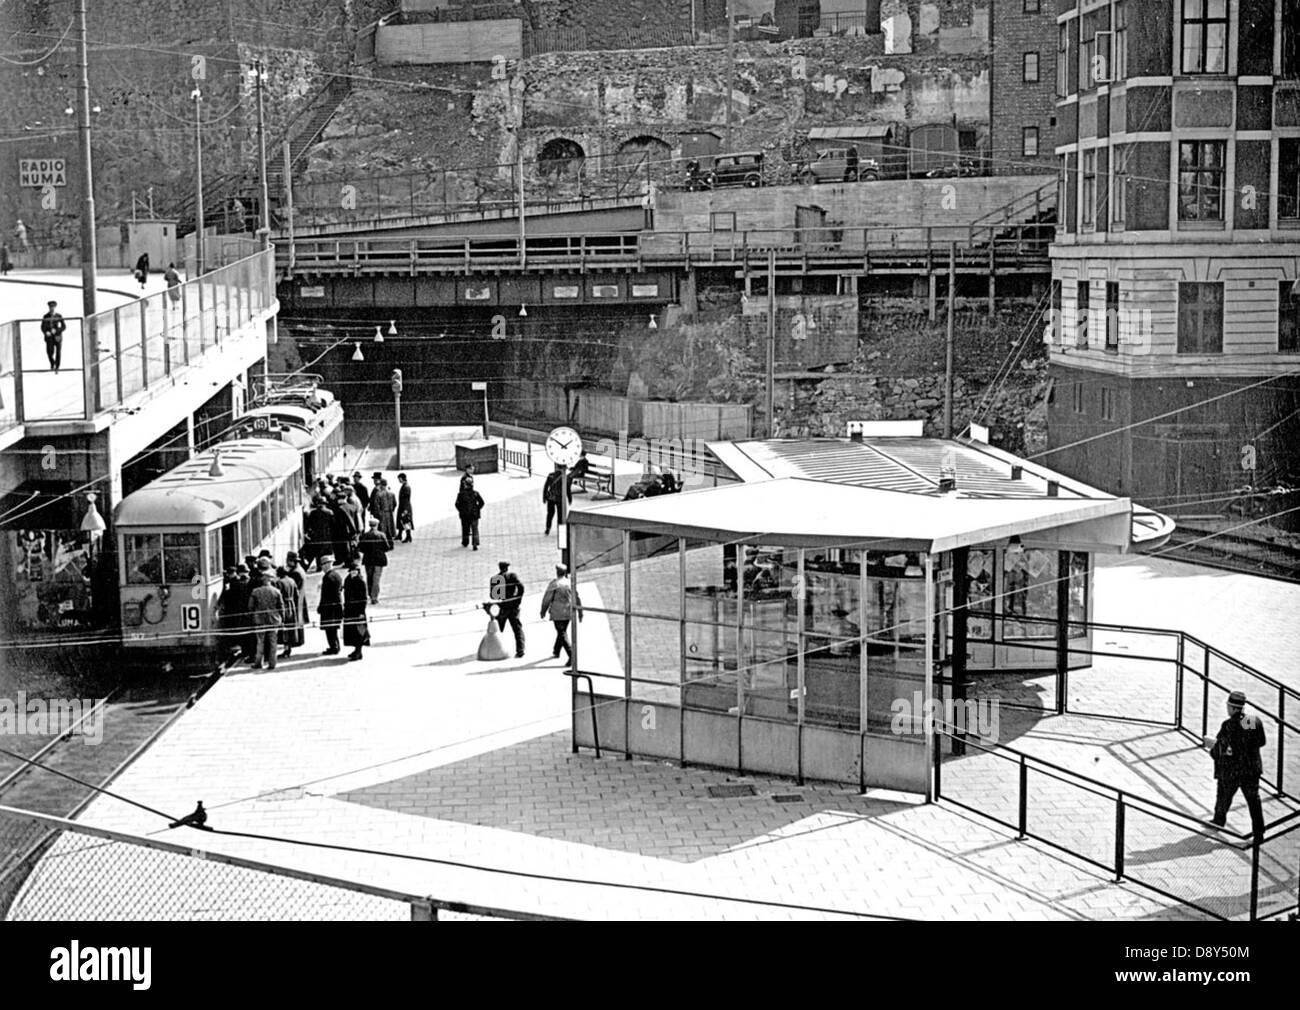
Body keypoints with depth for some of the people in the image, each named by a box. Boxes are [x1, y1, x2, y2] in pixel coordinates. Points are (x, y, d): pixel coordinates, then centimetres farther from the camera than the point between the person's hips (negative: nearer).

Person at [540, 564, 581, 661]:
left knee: (562, 634, -5)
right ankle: (556, 652, 37)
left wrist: (543, 611, 5)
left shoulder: (554, 583, -10)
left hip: (558, 614, -6)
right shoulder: (570, 583, 5)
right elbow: (577, 598, 8)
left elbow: (547, 599, -7)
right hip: (569, 613, 6)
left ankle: (571, 655, -19)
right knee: (562, 632, 22)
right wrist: (580, 612, 14)